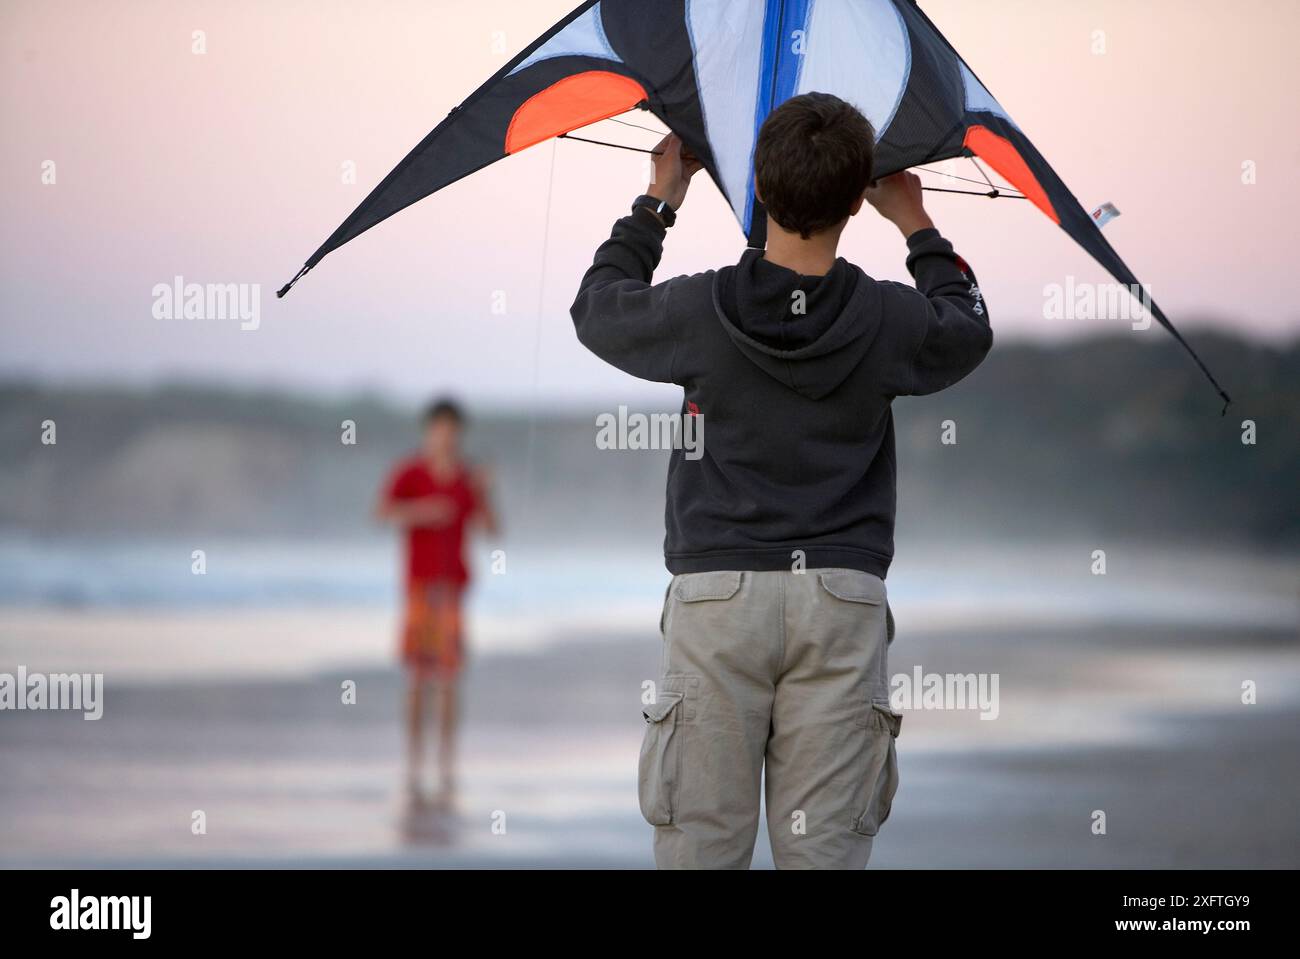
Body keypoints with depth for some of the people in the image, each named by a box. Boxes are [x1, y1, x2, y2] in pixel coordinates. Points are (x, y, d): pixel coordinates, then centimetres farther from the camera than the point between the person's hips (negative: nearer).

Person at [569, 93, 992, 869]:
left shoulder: (702, 310, -6)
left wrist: (659, 203, 25)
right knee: (824, 850, 1)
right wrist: (916, 225, 31)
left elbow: (598, 311, 15)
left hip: (717, 596, 0)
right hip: (842, 601, 1)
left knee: (702, 843, 2)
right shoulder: (888, 321, -4)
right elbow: (968, 331, 20)